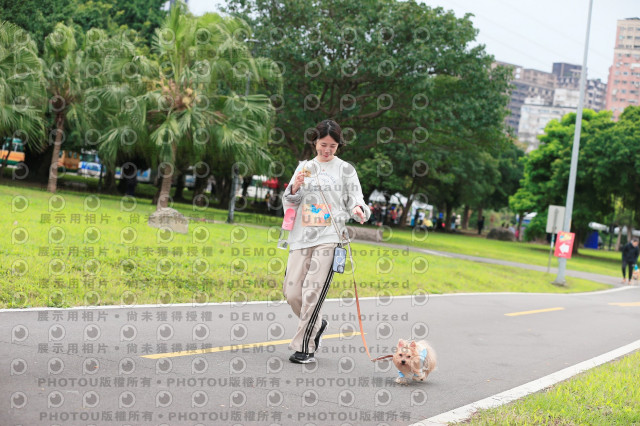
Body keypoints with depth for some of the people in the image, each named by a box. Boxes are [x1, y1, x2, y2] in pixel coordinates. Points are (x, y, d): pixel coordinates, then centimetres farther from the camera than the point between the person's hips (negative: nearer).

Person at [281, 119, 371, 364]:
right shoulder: (304, 167, 15)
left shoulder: (345, 169, 7)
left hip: (330, 237, -4)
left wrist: (359, 210, -20)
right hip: (303, 235, 4)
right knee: (292, 291, 0)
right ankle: (316, 324, 28)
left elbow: (355, 201, 3)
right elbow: (291, 201, 11)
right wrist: (296, 186, -11)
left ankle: (304, 347, -1)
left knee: (313, 291, -11)